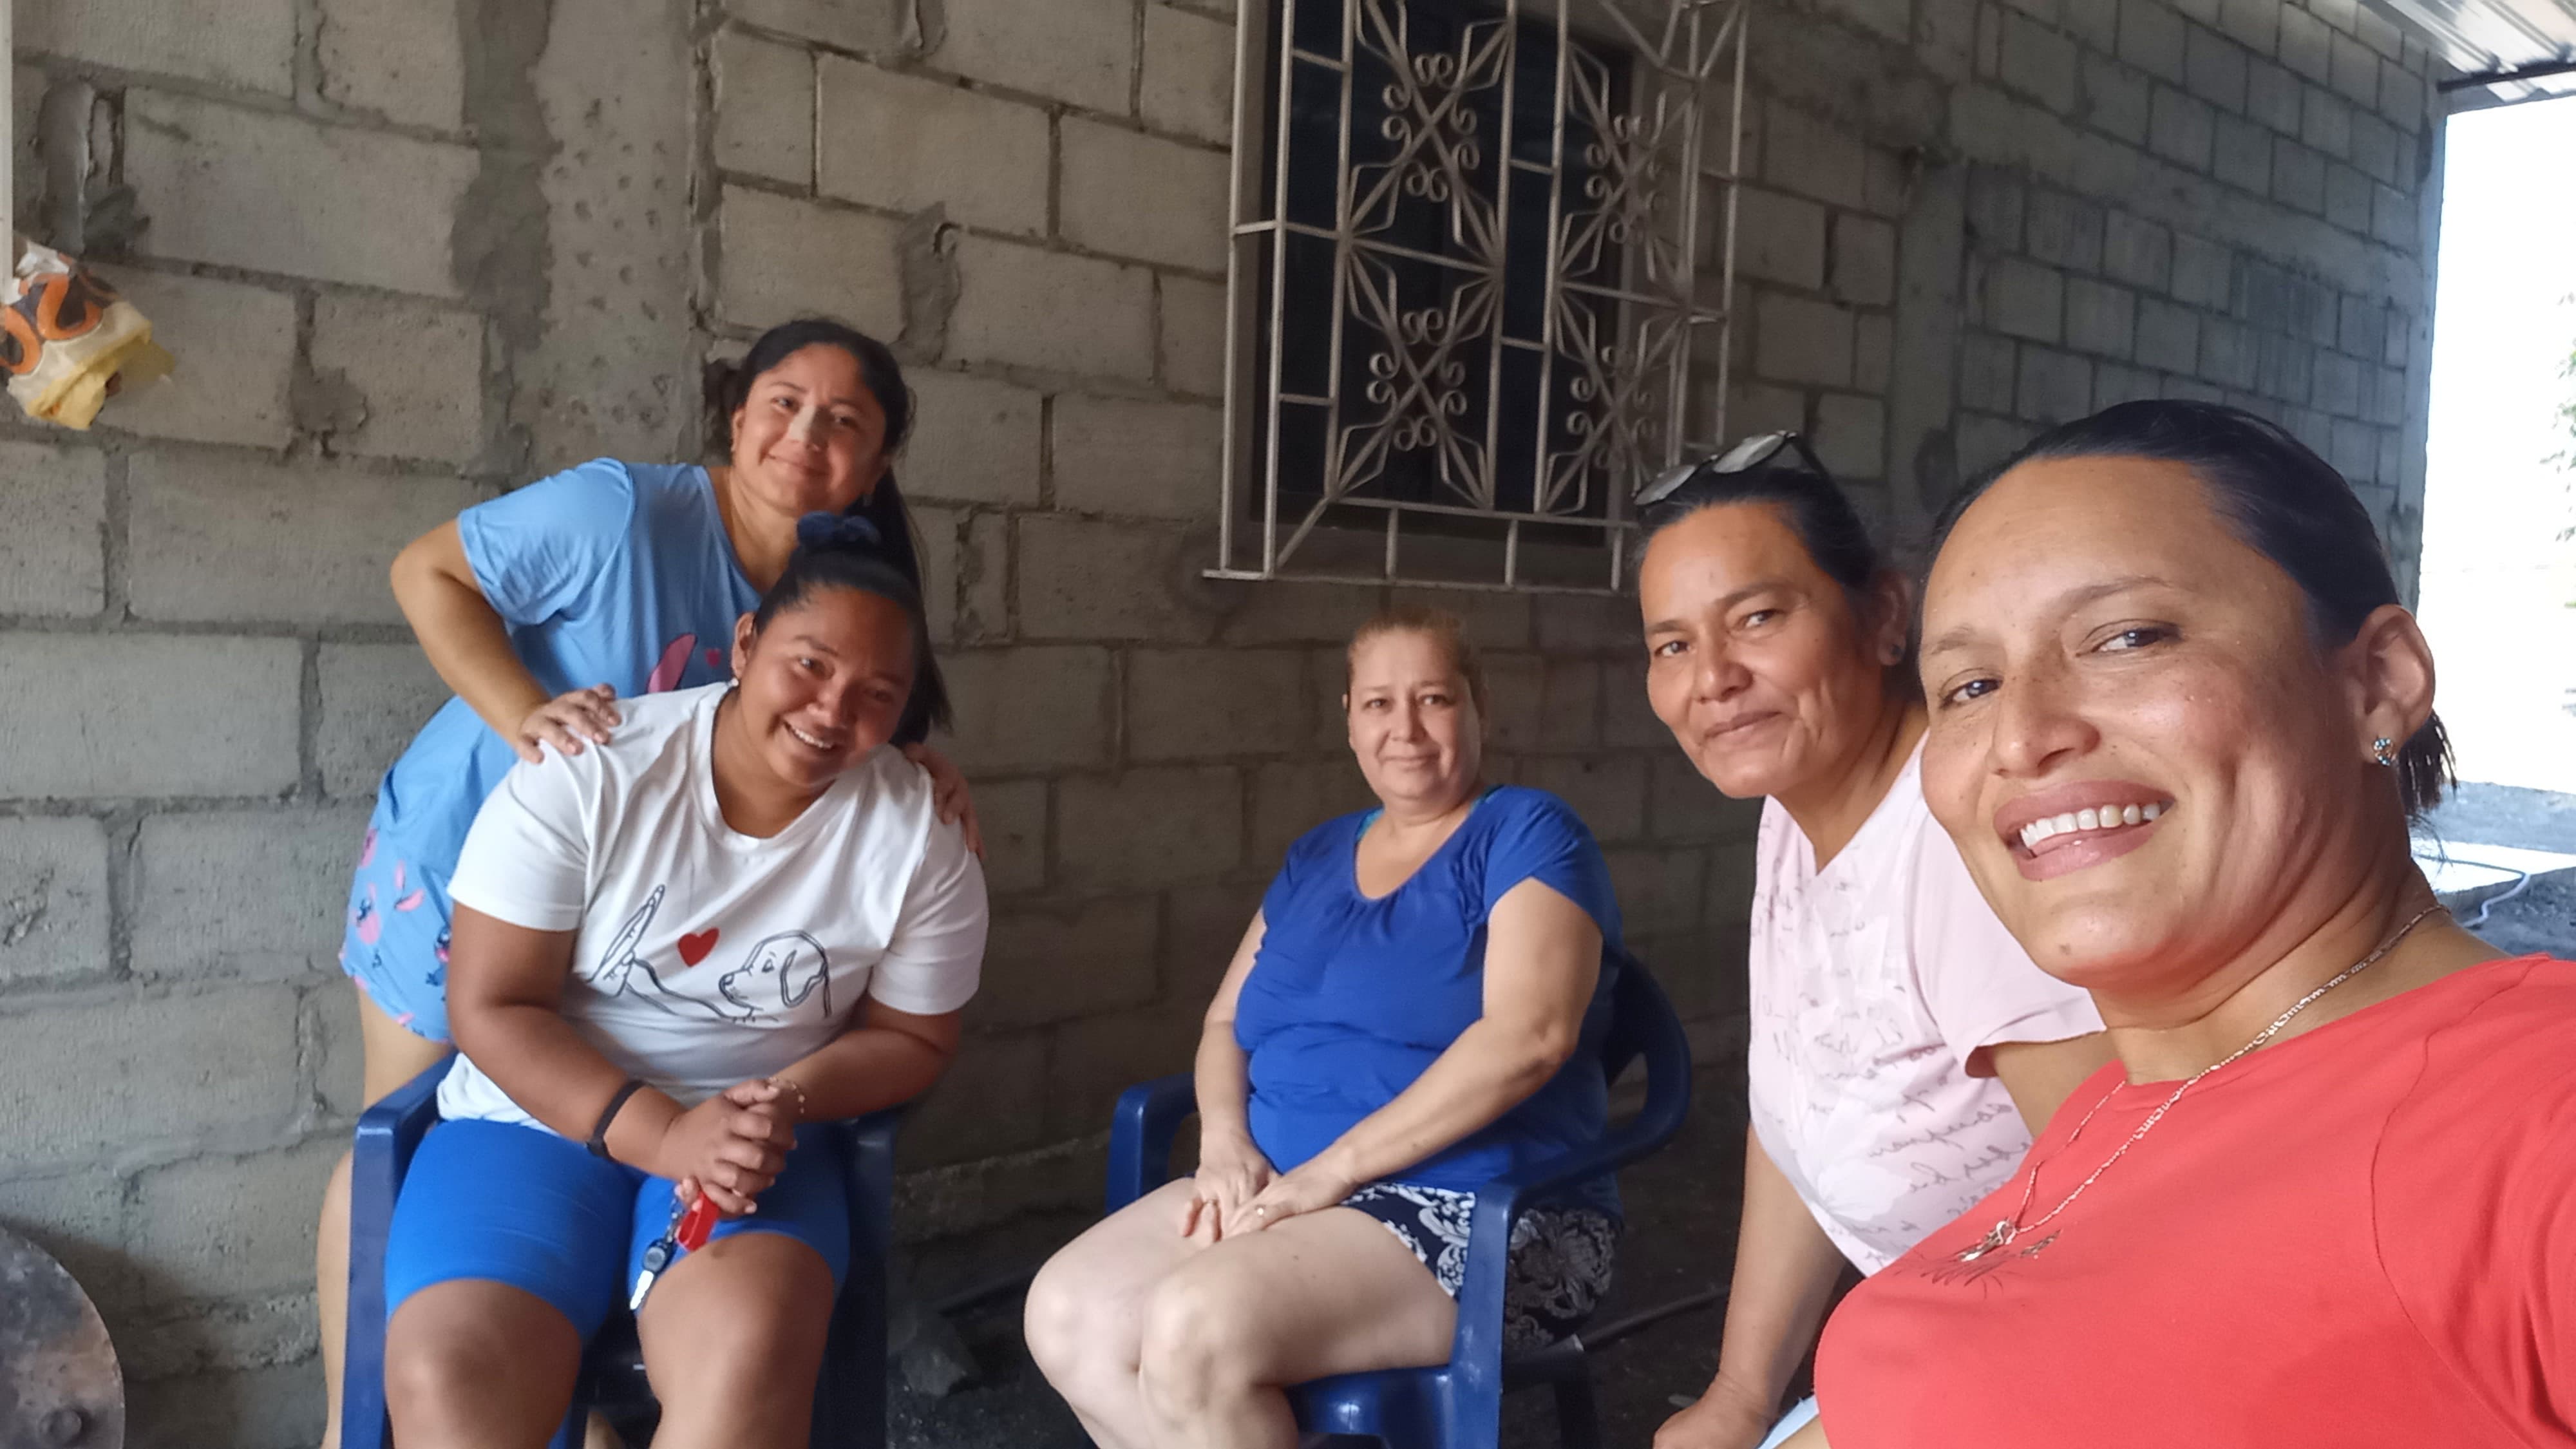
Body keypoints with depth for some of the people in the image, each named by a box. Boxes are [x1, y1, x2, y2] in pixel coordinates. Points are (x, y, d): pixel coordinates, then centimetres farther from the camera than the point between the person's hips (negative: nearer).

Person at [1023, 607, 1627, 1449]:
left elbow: (1528, 1034, -20)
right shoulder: (1317, 856, 16)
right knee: (1065, 1315, -14)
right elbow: (1227, 1022, 16)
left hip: (1483, 1217, -7)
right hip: (1284, 1188, 7)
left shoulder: (1526, 835, -6)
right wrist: (1227, 1143, -7)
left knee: (1197, 1327, -29)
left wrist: (1332, 1168, -20)